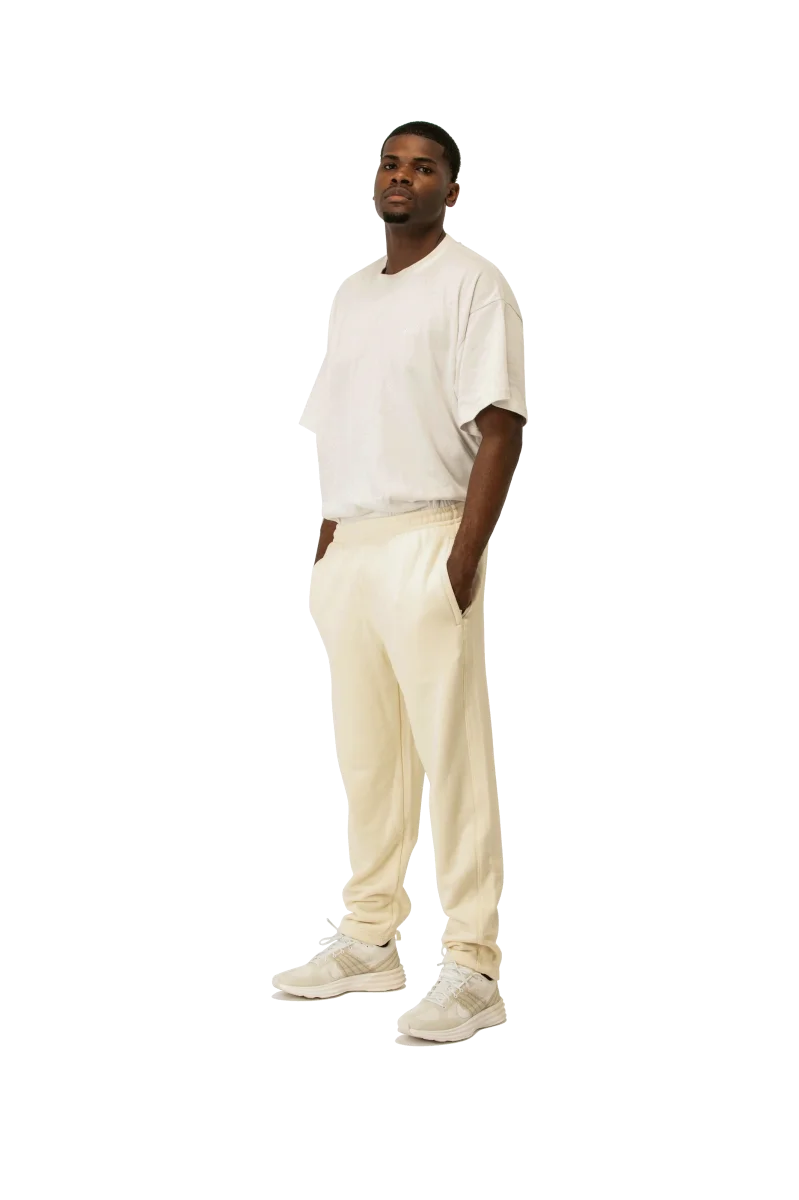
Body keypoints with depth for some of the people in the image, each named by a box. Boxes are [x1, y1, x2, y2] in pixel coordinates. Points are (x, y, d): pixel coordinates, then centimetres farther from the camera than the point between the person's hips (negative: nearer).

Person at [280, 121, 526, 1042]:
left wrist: (464, 555, -18)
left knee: (453, 755, -8)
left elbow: (501, 424, -11)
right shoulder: (350, 295, 18)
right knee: (364, 753, 10)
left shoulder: (470, 282, -4)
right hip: (352, 548, 7)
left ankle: (473, 969, -6)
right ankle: (369, 941, 19)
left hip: (427, 542, -7)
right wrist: (326, 542, 14)